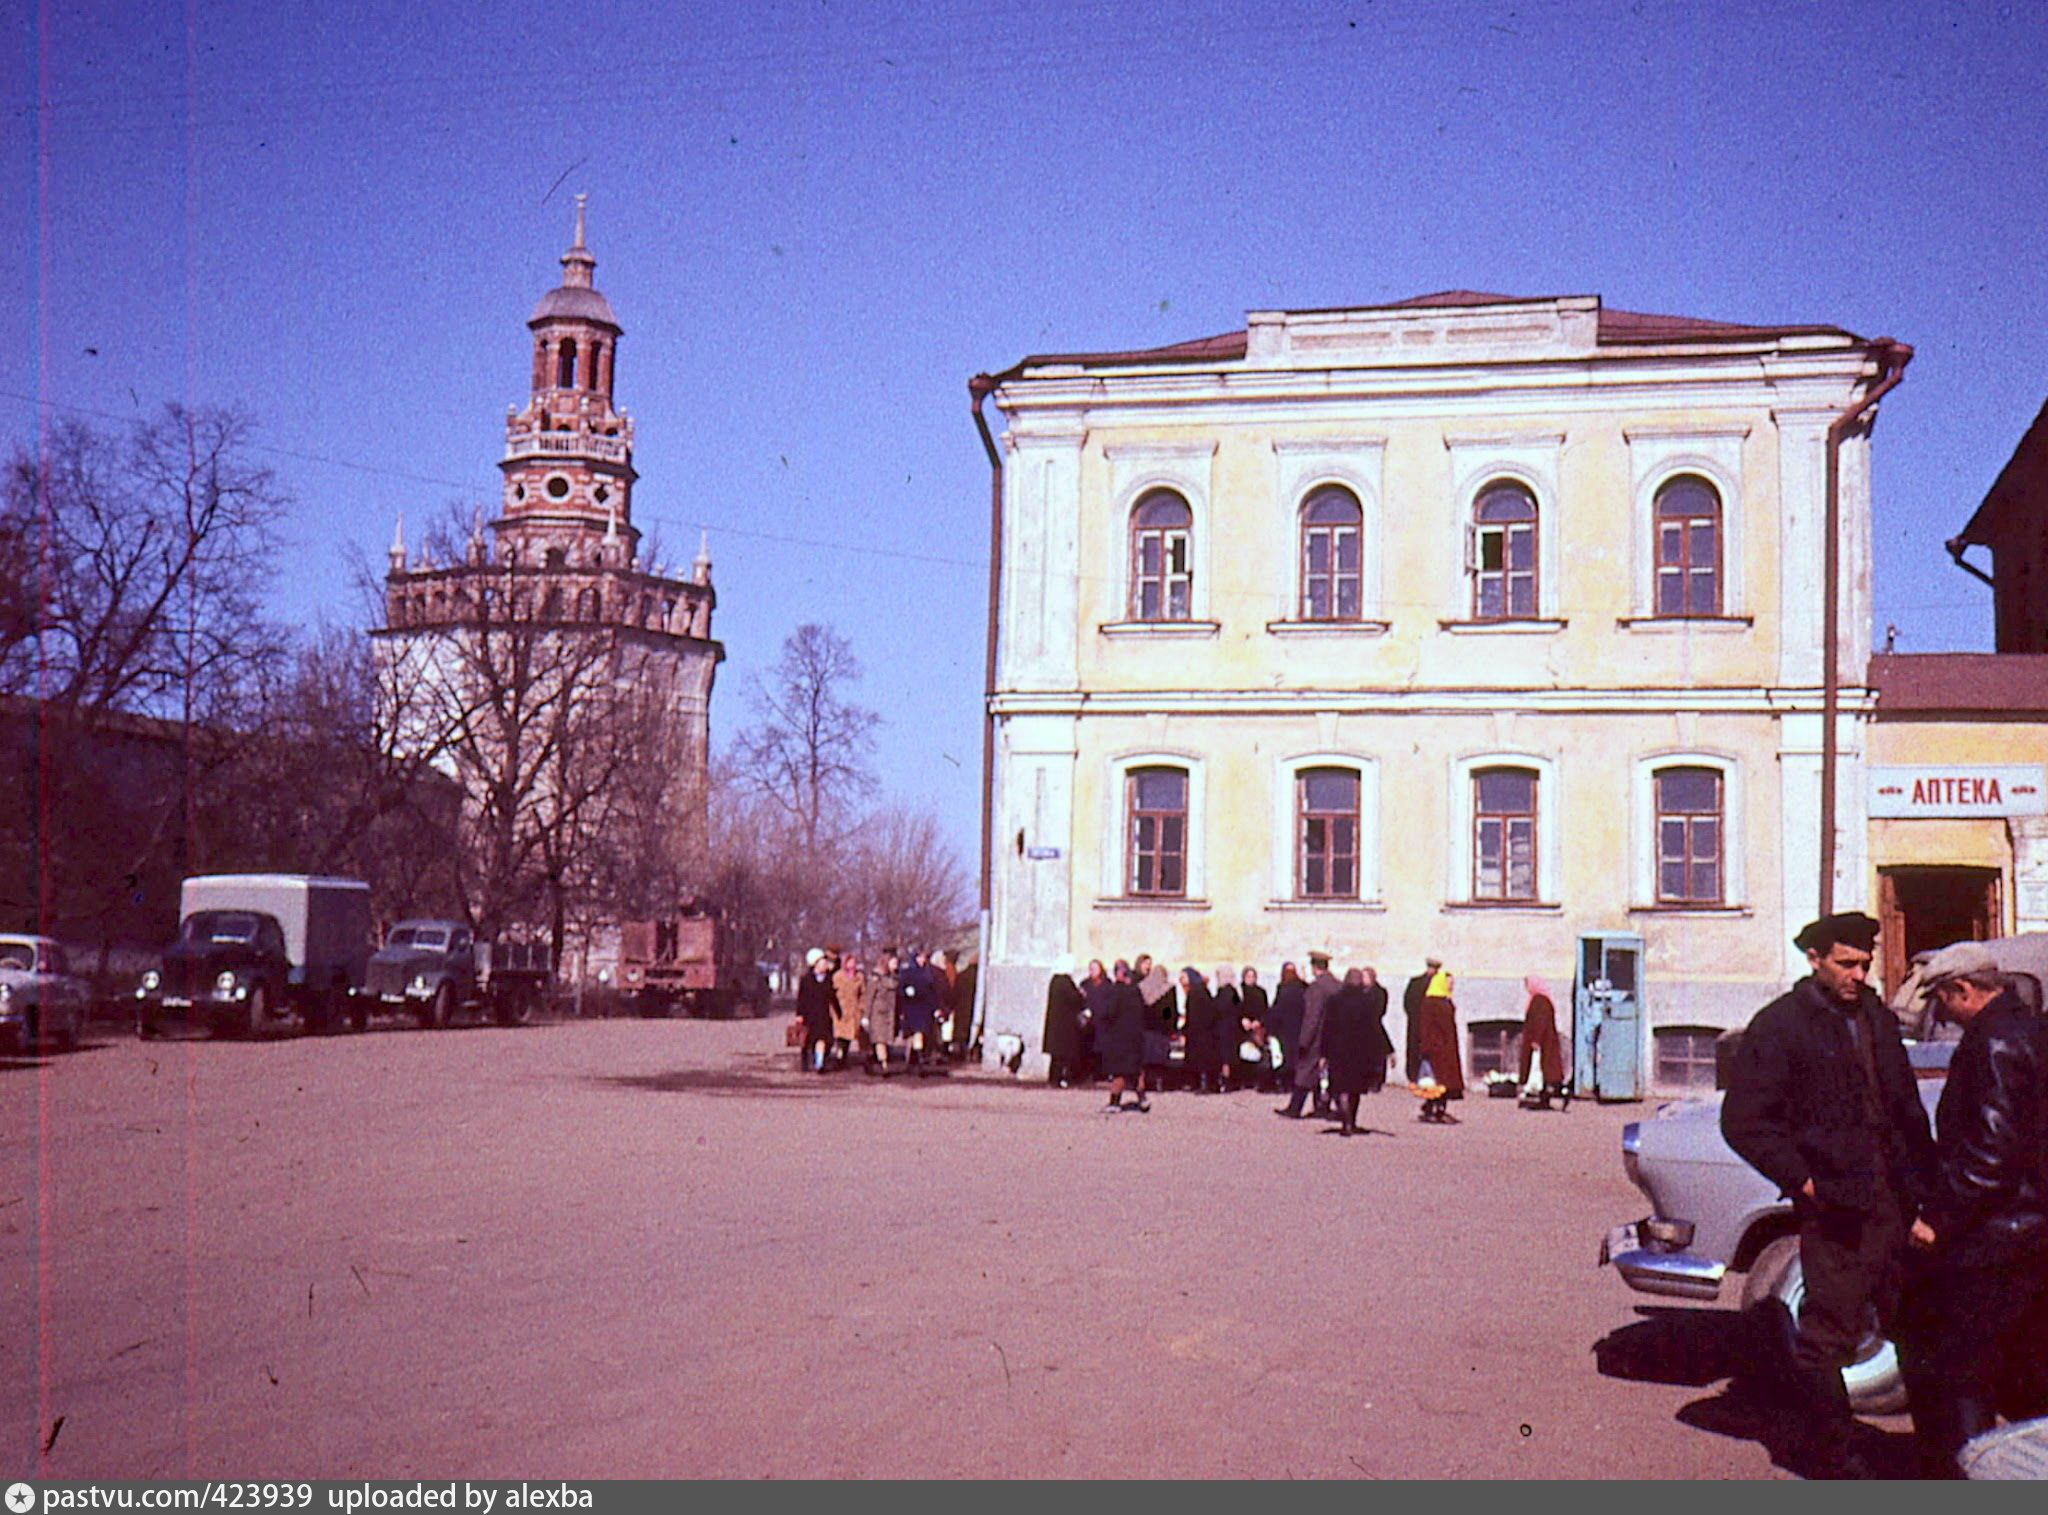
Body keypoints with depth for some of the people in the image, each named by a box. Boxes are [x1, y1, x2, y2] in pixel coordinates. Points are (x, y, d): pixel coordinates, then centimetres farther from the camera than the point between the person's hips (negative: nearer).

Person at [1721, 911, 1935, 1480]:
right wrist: (1802, 1179, -13)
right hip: (1834, 1205, -6)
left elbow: (1907, 1107, 21)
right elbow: (1743, 1121, -8)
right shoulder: (1778, 1026, -6)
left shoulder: (1878, 1019, 14)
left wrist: (1923, 1175, 9)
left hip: (1895, 1201, 6)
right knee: (1828, 1331, -1)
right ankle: (1830, 1450, 14)